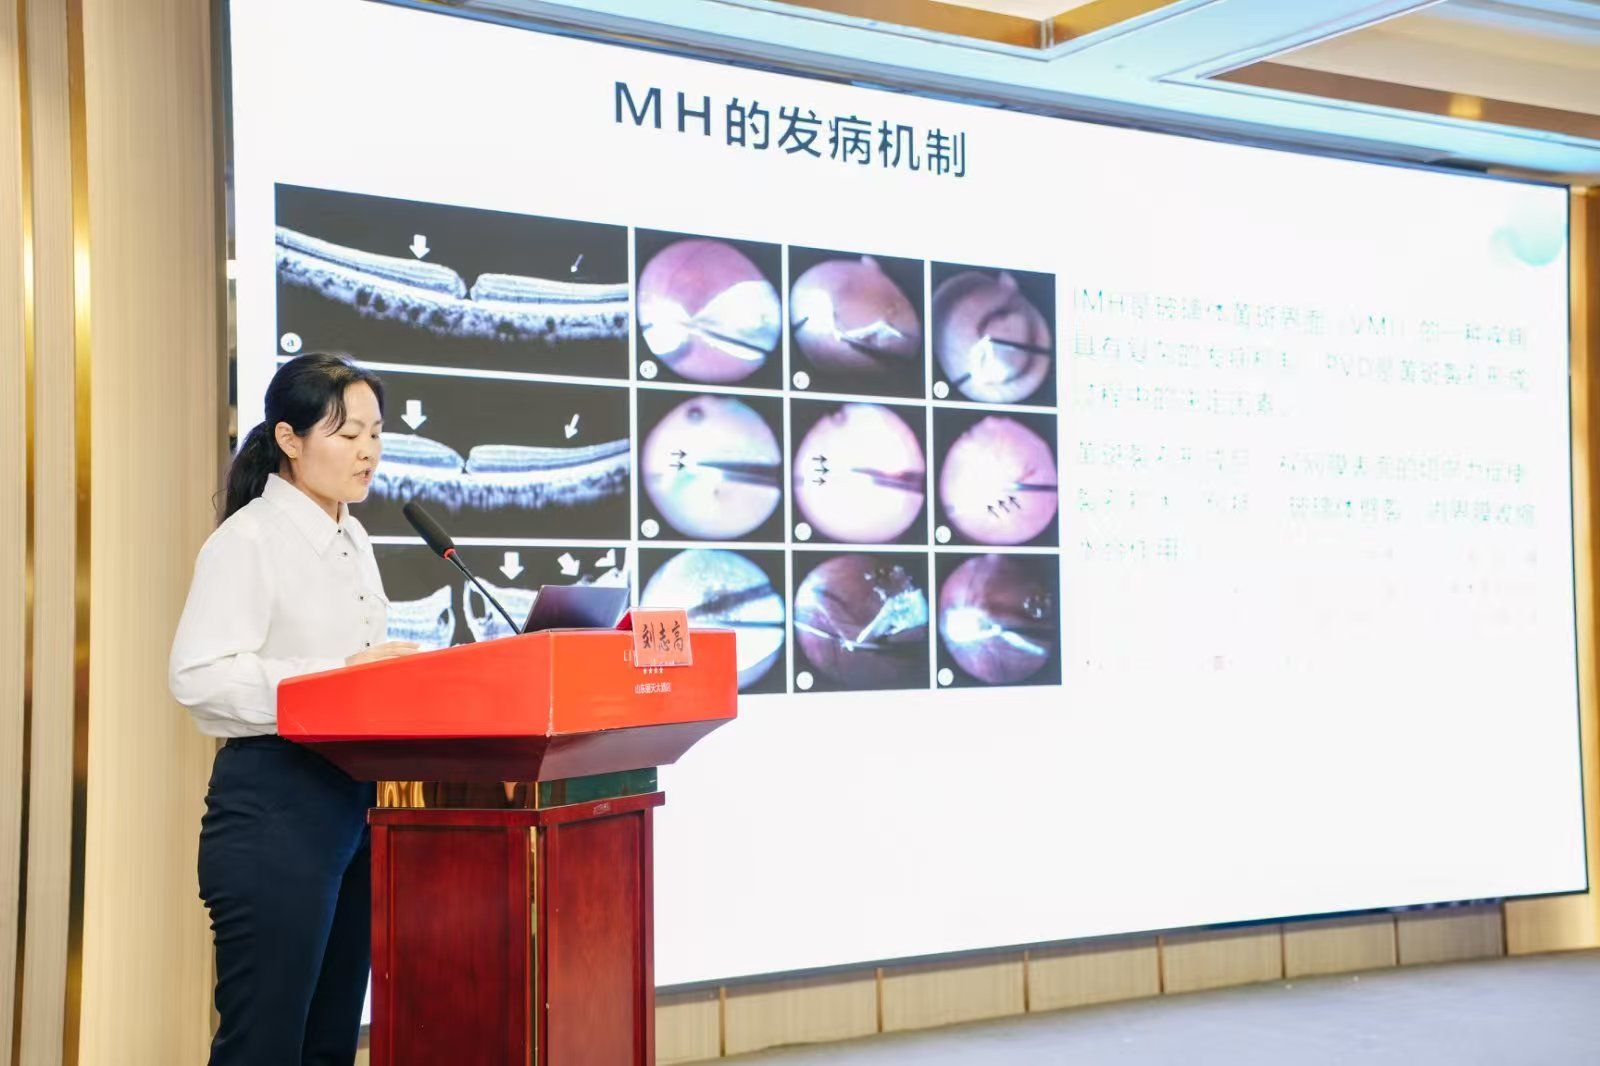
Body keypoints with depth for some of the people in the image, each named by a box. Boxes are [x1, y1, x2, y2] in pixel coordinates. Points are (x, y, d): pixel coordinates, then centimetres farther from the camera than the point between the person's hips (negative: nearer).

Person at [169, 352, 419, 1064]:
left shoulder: (353, 540, 15)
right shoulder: (249, 539, -11)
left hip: (355, 794, 9)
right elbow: (198, 678, -22)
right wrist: (338, 678, -24)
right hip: (276, 805, -8)